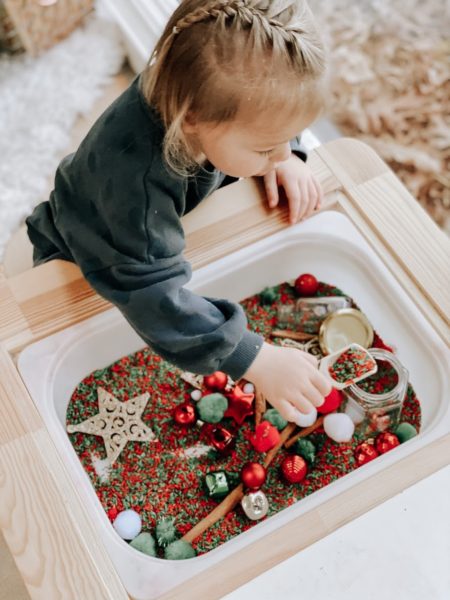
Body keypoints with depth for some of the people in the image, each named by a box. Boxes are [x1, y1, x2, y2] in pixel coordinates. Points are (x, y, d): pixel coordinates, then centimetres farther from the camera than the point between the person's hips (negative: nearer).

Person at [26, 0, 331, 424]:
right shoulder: (135, 177, -50)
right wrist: (257, 361, -49)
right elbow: (153, 291, -48)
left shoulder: (186, 89, -29)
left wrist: (287, 158, -25)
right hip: (83, 269, -5)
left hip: (170, 218, 6)